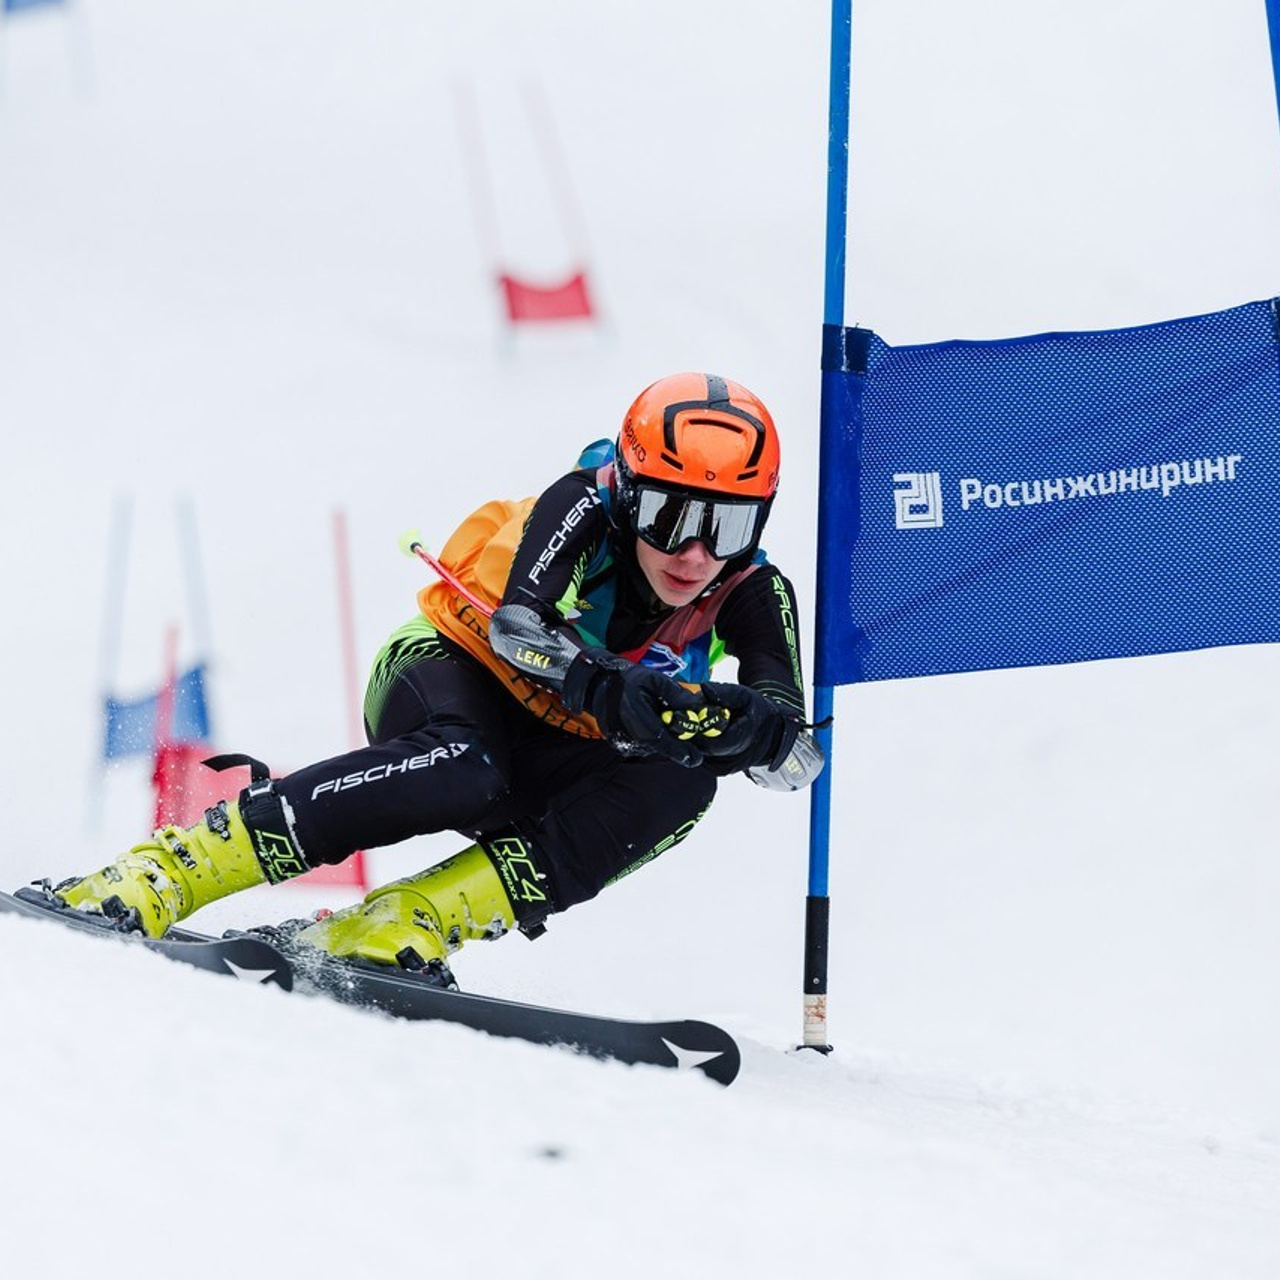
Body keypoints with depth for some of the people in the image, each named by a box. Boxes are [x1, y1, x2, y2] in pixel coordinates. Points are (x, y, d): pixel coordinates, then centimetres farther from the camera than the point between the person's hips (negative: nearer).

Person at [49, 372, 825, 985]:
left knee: (679, 786, -28)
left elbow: (794, 752, -26)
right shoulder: (584, 507, -22)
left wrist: (739, 722, -48)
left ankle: (407, 924, -34)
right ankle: (148, 882, -38)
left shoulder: (753, 595, -15)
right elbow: (517, 623, -39)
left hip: (553, 759, 4)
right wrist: (613, 695, -55)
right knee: (460, 771, -39)